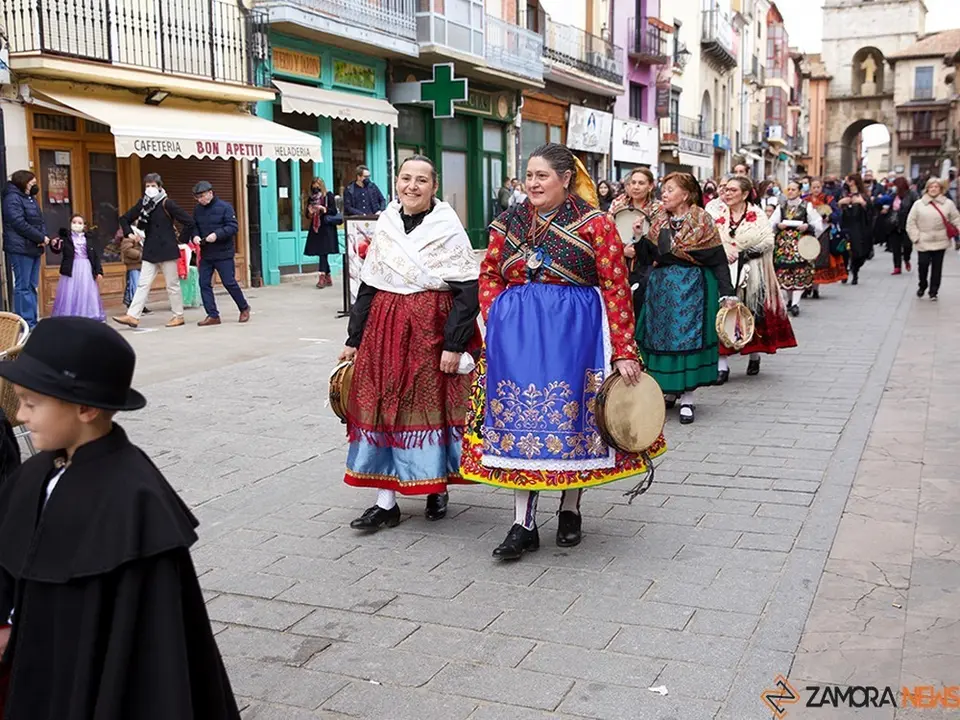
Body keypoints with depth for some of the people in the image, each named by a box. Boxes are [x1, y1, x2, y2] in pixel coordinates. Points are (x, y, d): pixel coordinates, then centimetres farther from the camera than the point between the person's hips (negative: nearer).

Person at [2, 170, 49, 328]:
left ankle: (32, 322, 14)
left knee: (32, 286, 10)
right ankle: (26, 323, -8)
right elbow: (19, 224, -18)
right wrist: (41, 238, -14)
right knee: (23, 286, -8)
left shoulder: (30, 198, 20)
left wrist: (43, 237, -3)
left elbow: (40, 221, 17)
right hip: (20, 248, -9)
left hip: (33, 248, 9)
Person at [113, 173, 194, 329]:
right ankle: (132, 316, -2)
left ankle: (178, 316, 14)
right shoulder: (143, 204, 7)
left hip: (167, 250, -5)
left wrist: (181, 240, -6)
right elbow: (124, 218, 19)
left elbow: (189, 222, -11)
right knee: (143, 284, 1)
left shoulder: (167, 203, -8)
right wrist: (129, 233, 4)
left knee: (172, 285, 4)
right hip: (150, 251, 5)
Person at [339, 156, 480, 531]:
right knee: (383, 405, 2)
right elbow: (368, 287, 13)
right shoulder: (385, 226, 9)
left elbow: (468, 290, -10)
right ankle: (386, 502, 9)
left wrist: (455, 343, -16)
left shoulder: (448, 228, -6)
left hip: (432, 328, -4)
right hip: (386, 328, 4)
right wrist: (354, 339, 13)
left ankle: (437, 488, 25)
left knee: (433, 403, 5)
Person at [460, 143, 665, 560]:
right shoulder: (509, 223, 9)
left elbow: (616, 289, -8)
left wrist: (624, 352, -12)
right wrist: (496, 322, 1)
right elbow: (489, 275, 16)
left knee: (571, 417, 6)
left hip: (574, 334, -3)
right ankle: (523, 525, 8)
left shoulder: (595, 224, -5)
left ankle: (570, 509, 26)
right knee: (519, 420, 2)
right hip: (516, 336, 3)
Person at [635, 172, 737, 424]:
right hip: (661, 289, 5)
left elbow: (719, 260, -8)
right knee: (661, 337, 6)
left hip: (691, 289, -5)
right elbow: (649, 258, 5)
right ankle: (669, 391, 21)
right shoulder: (659, 222, 9)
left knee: (688, 338, -4)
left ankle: (687, 399, 4)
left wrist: (727, 293, -13)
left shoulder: (702, 221, -6)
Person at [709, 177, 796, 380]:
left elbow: (767, 241, -6)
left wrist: (743, 254, -15)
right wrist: (723, 252, -17)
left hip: (752, 274, 0)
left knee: (754, 314, 5)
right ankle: (722, 364, -7)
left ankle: (755, 356, 27)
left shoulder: (757, 215, 3)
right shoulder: (716, 212, 7)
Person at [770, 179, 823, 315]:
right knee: (784, 271, 2)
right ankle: (789, 299, 20)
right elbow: (770, 224, 8)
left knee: (800, 271, -11)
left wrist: (807, 226, -13)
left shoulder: (807, 207, 4)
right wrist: (778, 226, -11)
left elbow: (818, 225, 4)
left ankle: (795, 303, -14)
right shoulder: (781, 207, 12)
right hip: (784, 242, 3)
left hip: (801, 242, -3)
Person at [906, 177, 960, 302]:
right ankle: (922, 286, 24)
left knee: (937, 267, 6)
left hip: (940, 242, 1)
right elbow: (911, 222, 2)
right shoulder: (918, 204, 0)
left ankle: (933, 292, 18)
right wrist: (915, 237, -4)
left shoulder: (948, 203, 0)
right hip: (923, 243, 0)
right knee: (923, 265, -4)